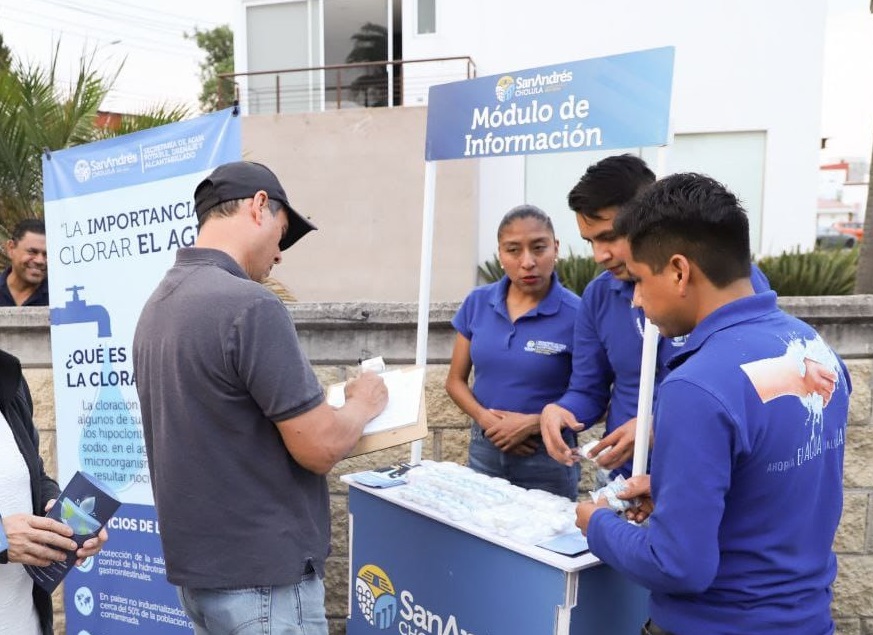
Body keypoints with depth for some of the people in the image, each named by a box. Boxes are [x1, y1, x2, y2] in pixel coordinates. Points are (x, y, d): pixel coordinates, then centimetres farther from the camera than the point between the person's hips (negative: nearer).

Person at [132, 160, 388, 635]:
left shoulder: (156, 306, 5)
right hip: (261, 579, -8)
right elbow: (321, 448, -21)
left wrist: (328, 406, 15)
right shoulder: (249, 305, -23)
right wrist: (362, 403, -2)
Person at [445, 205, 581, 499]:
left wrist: (534, 423, -20)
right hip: (484, 449, 4)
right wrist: (485, 418, -12)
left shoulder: (576, 314, -14)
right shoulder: (477, 302, -2)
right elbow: (456, 381, 5)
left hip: (547, 457, -3)